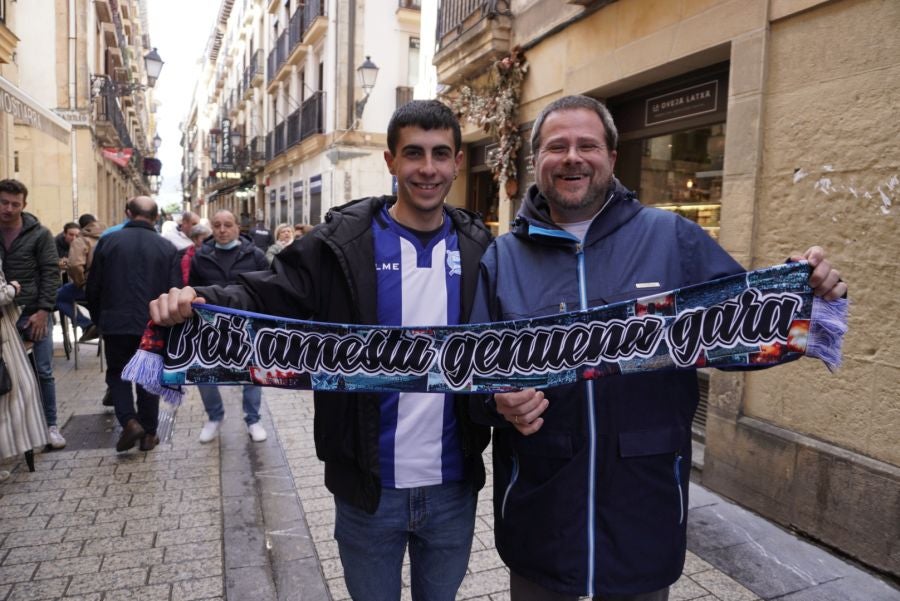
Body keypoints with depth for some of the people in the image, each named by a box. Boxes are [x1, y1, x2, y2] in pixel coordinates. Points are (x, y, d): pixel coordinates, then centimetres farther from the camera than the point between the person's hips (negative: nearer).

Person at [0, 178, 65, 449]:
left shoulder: (39, 234, -3)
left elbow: (51, 273, -6)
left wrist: (43, 310, -12)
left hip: (35, 314, -3)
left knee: (43, 372, 3)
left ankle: (50, 425, 14)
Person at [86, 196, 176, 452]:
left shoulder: (108, 241, -3)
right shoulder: (167, 247, -4)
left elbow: (93, 286, 2)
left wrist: (99, 318, 16)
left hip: (116, 323, 0)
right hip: (153, 324, 0)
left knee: (117, 373, 17)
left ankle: (130, 421, -2)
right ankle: (149, 433, 17)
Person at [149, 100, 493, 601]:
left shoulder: (480, 250, -1)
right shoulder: (343, 243, -6)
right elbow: (267, 297, -9)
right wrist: (198, 302, -28)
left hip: (453, 487, 2)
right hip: (369, 486, -1)